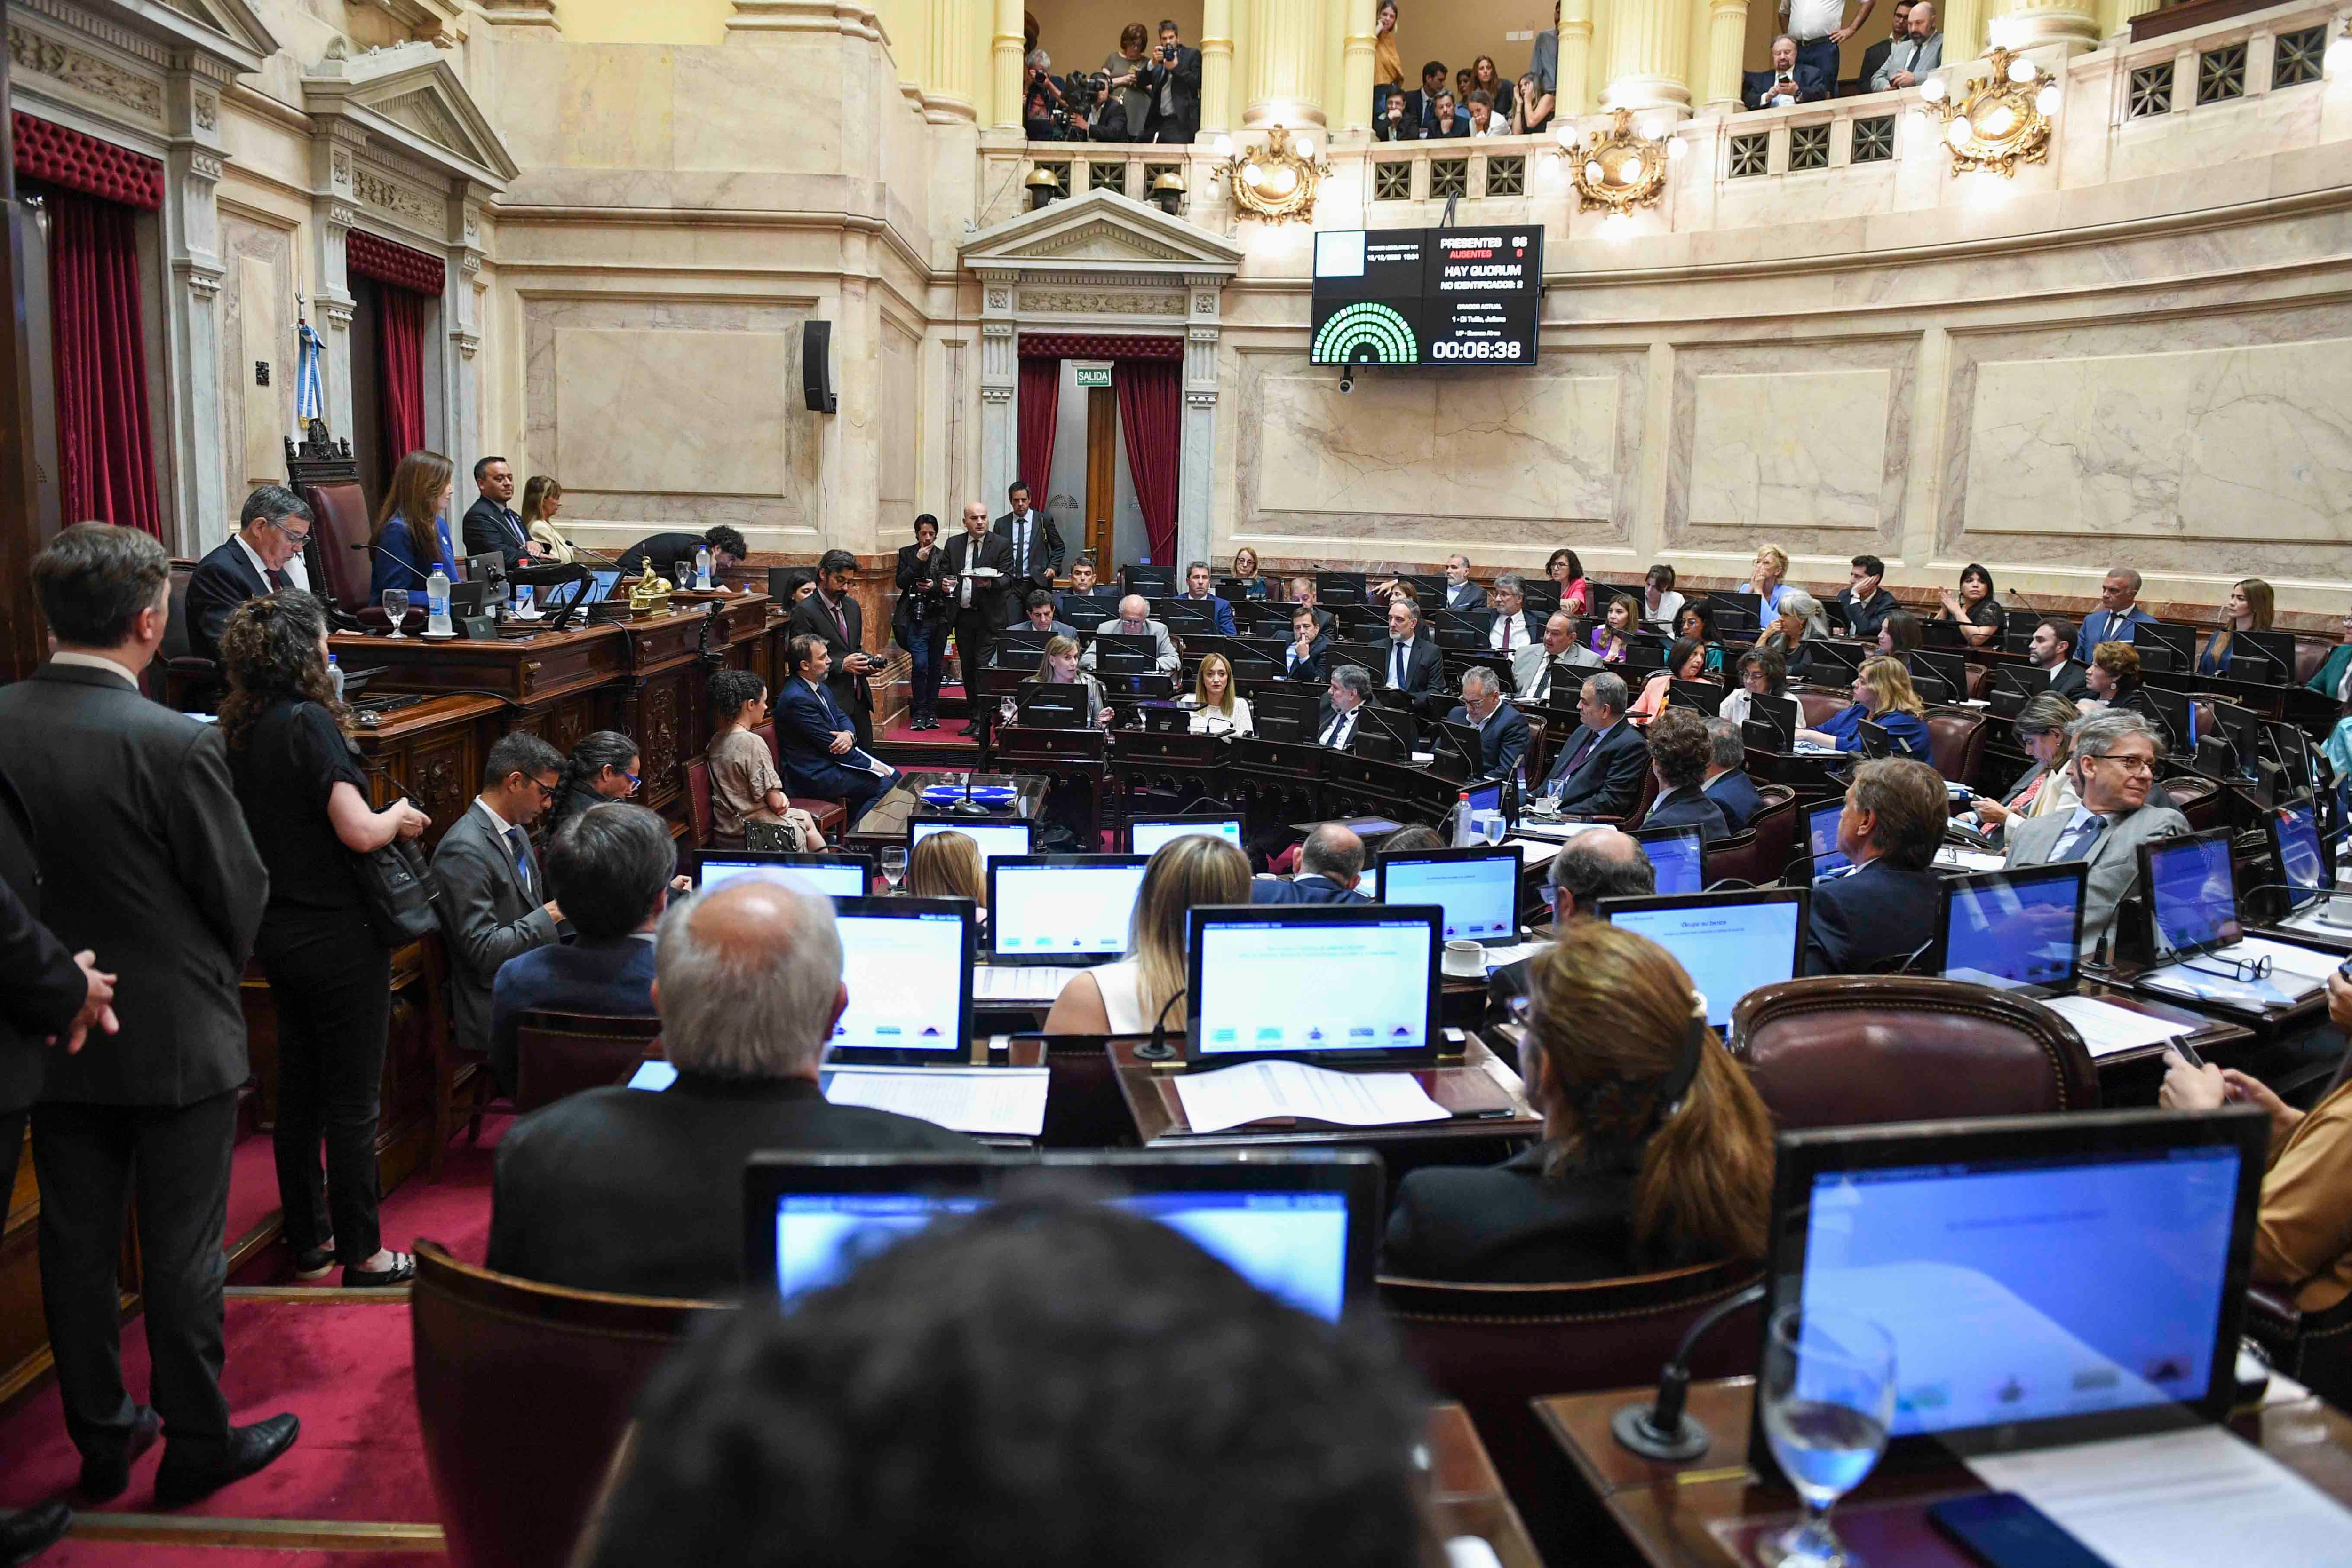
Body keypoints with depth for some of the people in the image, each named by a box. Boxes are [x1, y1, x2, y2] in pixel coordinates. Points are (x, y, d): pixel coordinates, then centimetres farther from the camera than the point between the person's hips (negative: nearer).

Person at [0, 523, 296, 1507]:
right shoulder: (174, 744, -23)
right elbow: (242, 896, -13)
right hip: (174, 1037, -5)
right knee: (182, 1250, 9)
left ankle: (100, 1436, 33)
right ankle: (197, 1443, 23)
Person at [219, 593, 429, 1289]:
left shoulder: (238, 729, 4)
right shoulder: (309, 723, -19)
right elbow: (359, 832, -24)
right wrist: (400, 817, -5)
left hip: (277, 936, 8)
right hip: (336, 937, -8)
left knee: (297, 1093, 17)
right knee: (352, 1101, 3)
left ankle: (308, 1244, 29)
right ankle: (360, 1255, 13)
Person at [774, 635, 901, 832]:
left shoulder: (821, 687, 9)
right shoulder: (797, 699, -23)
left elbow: (842, 717, 15)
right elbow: (829, 744, -21)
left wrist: (849, 735, -13)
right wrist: (873, 765, -14)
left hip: (831, 761, 10)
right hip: (815, 776, -10)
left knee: (894, 775, 6)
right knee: (884, 785, -14)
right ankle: (851, 836, -2)